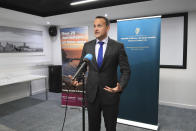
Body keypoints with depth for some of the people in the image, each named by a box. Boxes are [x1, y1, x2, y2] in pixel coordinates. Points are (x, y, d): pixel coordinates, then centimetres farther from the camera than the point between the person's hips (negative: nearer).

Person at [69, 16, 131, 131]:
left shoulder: (118, 46, -7)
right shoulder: (87, 46, 3)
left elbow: (126, 70, -6)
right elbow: (82, 66, 10)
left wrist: (121, 86, -22)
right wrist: (77, 79, -9)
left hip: (110, 94, -2)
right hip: (91, 94, 3)